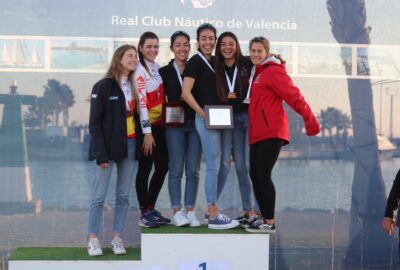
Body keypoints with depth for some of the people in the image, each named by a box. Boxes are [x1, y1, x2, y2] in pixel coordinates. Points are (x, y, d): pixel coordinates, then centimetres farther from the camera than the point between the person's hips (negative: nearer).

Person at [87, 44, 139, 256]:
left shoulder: (134, 86, 11)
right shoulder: (104, 86, -6)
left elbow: (138, 116, 11)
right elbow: (94, 123, -10)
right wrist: (100, 153, -15)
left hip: (130, 145, 5)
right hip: (109, 145, -5)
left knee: (123, 195, 7)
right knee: (99, 196, -3)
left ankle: (117, 238, 13)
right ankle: (93, 239, 4)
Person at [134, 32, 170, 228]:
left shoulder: (157, 67, 12)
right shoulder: (140, 70, -11)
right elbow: (142, 103, -17)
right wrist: (147, 132, -20)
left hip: (160, 124, 8)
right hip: (147, 126, -8)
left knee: (163, 167, 10)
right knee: (145, 168, -2)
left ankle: (151, 208, 21)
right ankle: (144, 214, 5)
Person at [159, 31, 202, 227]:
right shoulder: (165, 72, 6)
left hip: (195, 123, 2)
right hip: (175, 124, -1)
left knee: (193, 170, 1)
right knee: (176, 169, -2)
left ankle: (190, 211, 8)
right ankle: (177, 212, 3)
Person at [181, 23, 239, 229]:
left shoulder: (217, 62, 15)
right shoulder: (195, 62, -6)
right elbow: (185, 93, -14)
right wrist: (203, 113, -15)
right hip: (206, 118, -8)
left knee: (224, 166, 11)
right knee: (213, 166, -6)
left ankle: (211, 209, 23)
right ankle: (213, 217, 1)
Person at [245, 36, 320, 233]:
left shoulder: (273, 71, -7)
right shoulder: (256, 73, 20)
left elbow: (293, 95, -14)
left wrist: (309, 119, -19)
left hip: (271, 132, -9)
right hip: (257, 133, 9)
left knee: (262, 174, -11)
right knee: (255, 175, 8)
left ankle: (269, 223, -5)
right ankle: (264, 218, 18)